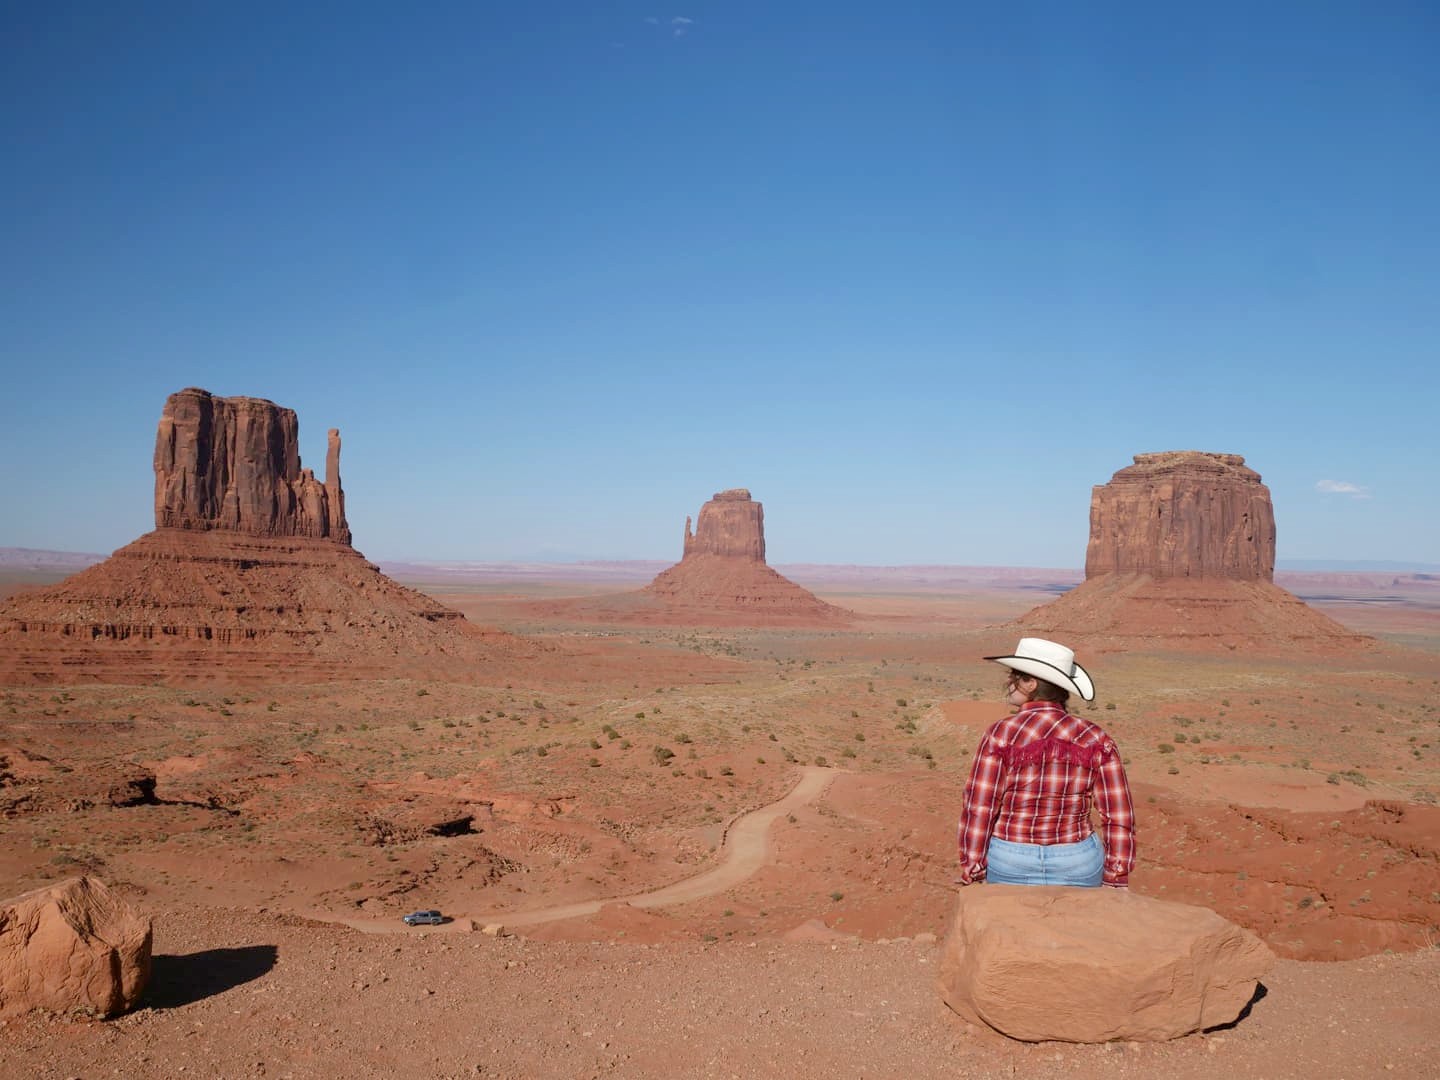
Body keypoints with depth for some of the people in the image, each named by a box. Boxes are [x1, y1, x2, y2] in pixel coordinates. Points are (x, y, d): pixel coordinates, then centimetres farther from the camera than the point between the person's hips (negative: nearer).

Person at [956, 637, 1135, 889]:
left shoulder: (1002, 734, -11)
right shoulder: (1094, 739, -3)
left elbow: (978, 811, -11)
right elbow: (1118, 817, -2)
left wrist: (971, 877, -3)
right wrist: (1117, 881, 6)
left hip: (1009, 862, -2)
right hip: (1079, 865, 2)